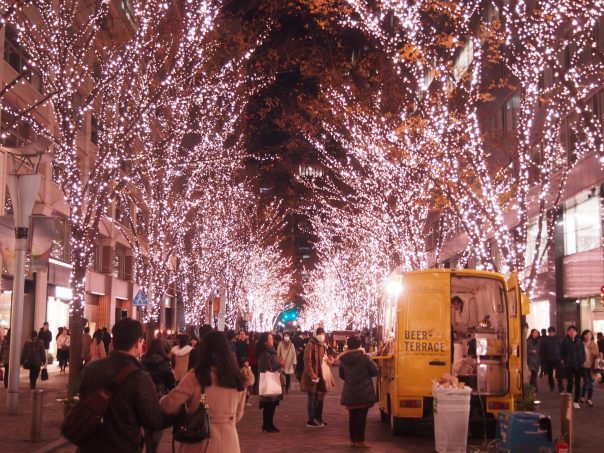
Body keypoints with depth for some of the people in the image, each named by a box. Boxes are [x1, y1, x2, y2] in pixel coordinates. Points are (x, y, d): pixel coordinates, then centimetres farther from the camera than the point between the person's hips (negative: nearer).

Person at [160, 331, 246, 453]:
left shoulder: (195, 377, -13)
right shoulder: (237, 380, -1)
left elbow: (168, 406, -11)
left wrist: (162, 400, 10)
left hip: (200, 443, -3)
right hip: (228, 443, 3)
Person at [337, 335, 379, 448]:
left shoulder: (343, 359, 0)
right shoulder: (364, 357, -13)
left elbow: (342, 375, 10)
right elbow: (375, 371, -8)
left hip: (349, 392, 4)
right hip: (363, 392, -4)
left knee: (352, 415, 14)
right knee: (362, 416, 1)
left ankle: (353, 439, 20)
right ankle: (360, 440, 1)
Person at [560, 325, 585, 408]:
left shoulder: (579, 341, 4)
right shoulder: (565, 342, -2)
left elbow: (583, 352, 11)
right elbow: (562, 354, 4)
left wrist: (582, 361, 1)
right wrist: (566, 361, -7)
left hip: (579, 366, 2)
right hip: (569, 366, -2)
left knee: (578, 383, 5)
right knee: (570, 383, -7)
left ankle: (576, 401, 14)